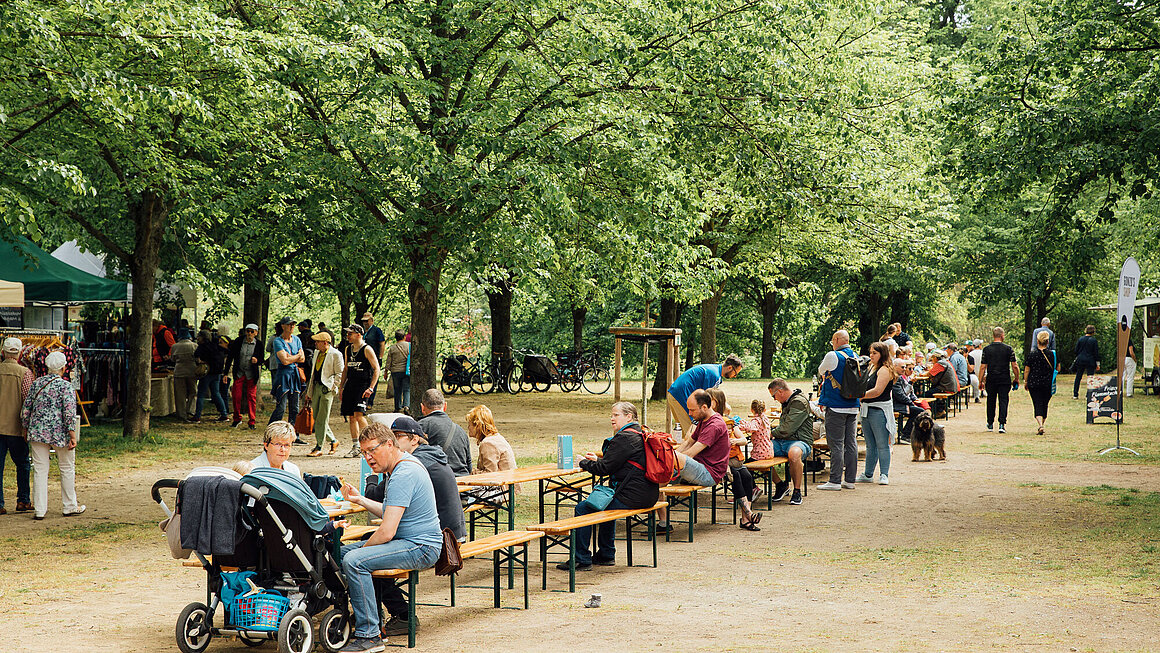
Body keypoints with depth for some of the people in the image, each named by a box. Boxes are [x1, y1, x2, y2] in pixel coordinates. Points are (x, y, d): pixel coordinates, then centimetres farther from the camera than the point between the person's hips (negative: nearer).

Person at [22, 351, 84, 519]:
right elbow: (69, 412, -16)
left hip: (38, 432, 4)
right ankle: (70, 506, 20)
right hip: (60, 433, -4)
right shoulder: (66, 386, -10)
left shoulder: (36, 384, 5)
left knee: (40, 470, 5)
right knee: (67, 469, 11)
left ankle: (40, 510, 3)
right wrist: (73, 436, -14)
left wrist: (27, 430, 20)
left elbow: (26, 409, 9)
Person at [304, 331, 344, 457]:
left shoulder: (335, 354, -8)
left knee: (322, 419, -7)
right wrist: (309, 392, 19)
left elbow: (339, 374, -6)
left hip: (327, 388, -8)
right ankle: (333, 440, 24)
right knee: (316, 417, 8)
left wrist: (331, 388, -12)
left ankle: (318, 448, -3)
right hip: (316, 387, 8)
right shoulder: (317, 352, 16)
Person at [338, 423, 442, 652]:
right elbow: (390, 513, 26)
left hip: (421, 548, -11)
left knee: (354, 561, -27)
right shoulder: (403, 465, 13)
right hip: (413, 542, 11)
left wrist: (362, 549, -9)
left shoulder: (403, 475, -21)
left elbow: (387, 532, -24)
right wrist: (360, 500, 17)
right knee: (342, 552, 12)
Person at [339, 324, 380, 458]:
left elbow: (376, 369, -9)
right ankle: (355, 448, 11)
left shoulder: (367, 350, -8)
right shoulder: (348, 350, 14)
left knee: (358, 414, -19)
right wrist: (341, 387, 18)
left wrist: (371, 388, -16)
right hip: (350, 384, 7)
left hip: (363, 385, -7)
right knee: (352, 417, 5)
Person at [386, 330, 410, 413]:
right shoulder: (409, 345, -3)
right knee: (407, 389, -1)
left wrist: (386, 371, 16)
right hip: (407, 371, -1)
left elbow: (388, 363, 3)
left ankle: (398, 407, 15)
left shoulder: (392, 348, -2)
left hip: (395, 371, 1)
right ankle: (406, 405, -19)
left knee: (397, 390, 11)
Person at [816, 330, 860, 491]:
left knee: (836, 444, -5)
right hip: (853, 406, 7)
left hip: (836, 407, -7)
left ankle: (835, 481, -5)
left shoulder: (833, 356, -13)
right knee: (851, 443, 9)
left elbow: (820, 371, 3)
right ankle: (849, 479, 13)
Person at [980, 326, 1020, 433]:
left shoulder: (986, 349, -1)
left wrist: (980, 381, 4)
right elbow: (1014, 366, -4)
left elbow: (983, 367, -2)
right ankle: (1002, 424, -11)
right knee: (1003, 401, 1)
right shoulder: (1008, 349, -3)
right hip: (1005, 380, -1)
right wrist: (1017, 379, 8)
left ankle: (990, 424, 24)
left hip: (991, 380, 1)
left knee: (991, 401, 14)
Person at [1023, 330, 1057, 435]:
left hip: (1034, 383, -2)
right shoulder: (1052, 354, -2)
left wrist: (1025, 382, 8)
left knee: (1037, 404, -4)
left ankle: (1040, 424, -23)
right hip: (1048, 383, 2)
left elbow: (1026, 370, -3)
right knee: (1044, 405, 17)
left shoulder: (1032, 355, -7)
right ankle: (1043, 423, 27)